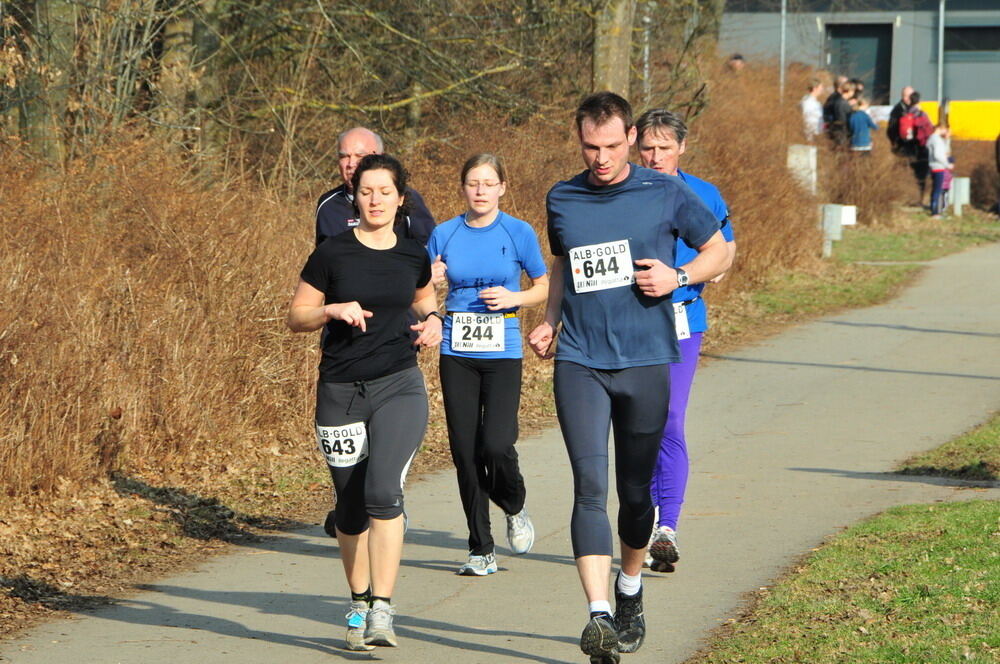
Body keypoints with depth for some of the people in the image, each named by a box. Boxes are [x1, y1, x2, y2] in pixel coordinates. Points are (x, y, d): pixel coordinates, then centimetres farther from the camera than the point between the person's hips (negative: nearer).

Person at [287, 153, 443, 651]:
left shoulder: (413, 256, 6)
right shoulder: (332, 254, -2)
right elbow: (296, 317, 3)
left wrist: (432, 321, 6)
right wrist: (333, 310, -15)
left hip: (399, 386, 0)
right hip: (341, 391, 0)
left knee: (383, 491, -20)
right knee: (351, 506, 7)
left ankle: (382, 610, -20)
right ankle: (359, 604, 27)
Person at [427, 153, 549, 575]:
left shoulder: (518, 233, 0)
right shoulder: (445, 235, 6)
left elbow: (546, 287, 9)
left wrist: (514, 298, -10)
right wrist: (430, 283, -9)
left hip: (502, 354, -3)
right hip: (457, 354, 3)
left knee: (496, 445, -16)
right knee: (464, 450, 1)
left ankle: (514, 508, 17)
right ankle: (481, 551, 11)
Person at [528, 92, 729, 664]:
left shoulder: (666, 194, 0)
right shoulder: (562, 200, 8)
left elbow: (719, 251, 10)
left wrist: (677, 277, -9)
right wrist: (549, 323, 10)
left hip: (645, 361, -1)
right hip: (579, 362, 1)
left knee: (636, 489, 10)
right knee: (589, 487, -13)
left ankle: (630, 590, 35)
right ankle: (599, 614, -20)